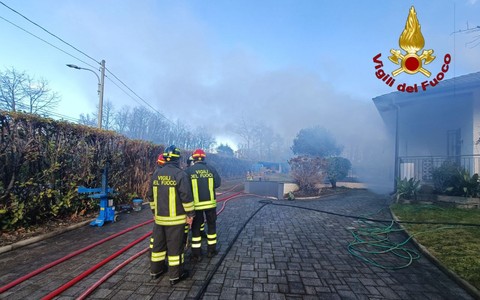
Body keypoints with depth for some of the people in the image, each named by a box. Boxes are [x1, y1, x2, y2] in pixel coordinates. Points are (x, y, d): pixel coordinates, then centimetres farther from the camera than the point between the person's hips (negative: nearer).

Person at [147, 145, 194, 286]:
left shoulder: (156, 173, 5)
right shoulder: (180, 174, -15)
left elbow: (151, 195, 12)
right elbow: (186, 196, -18)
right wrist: (190, 213, -8)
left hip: (159, 217, 6)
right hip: (175, 218, -6)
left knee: (158, 243, 19)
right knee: (175, 246, 4)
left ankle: (155, 270, 32)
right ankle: (175, 275, 13)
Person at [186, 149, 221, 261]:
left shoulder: (189, 171, -8)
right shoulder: (211, 169, -2)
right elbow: (218, 183, -3)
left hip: (196, 204, -1)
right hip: (210, 202, 2)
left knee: (196, 227, 11)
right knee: (211, 225, 17)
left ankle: (196, 254, 16)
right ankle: (211, 250, 25)